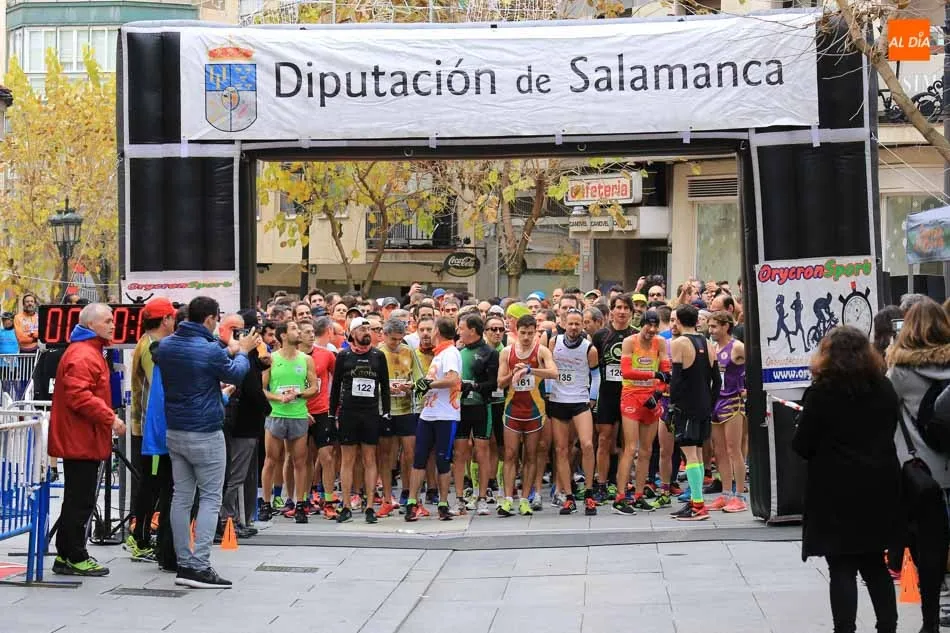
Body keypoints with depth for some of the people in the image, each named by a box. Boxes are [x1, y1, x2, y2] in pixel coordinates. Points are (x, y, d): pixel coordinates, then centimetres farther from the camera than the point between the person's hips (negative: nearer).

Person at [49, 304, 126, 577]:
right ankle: (75, 558, 1)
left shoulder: (89, 351, 19)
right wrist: (110, 417, -22)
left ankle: (66, 555, 22)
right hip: (81, 441, -11)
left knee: (78, 500, 16)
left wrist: (108, 416, 21)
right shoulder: (83, 356, -17)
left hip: (82, 440, 11)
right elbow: (80, 396, -26)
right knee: (80, 501, -5)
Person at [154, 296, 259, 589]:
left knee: (181, 497, 10)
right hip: (205, 435, -7)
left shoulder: (165, 346, 3)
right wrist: (241, 352, 20)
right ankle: (199, 567, -6)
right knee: (210, 498, 0)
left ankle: (184, 565, 12)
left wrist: (229, 351, 24)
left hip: (174, 431, 7)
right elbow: (235, 375, 1)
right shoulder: (210, 350, -17)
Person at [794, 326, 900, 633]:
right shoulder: (885, 389, 5)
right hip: (879, 488, 5)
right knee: (875, 564, 16)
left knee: (842, 569, 1)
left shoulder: (822, 392, -11)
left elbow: (802, 446, -9)